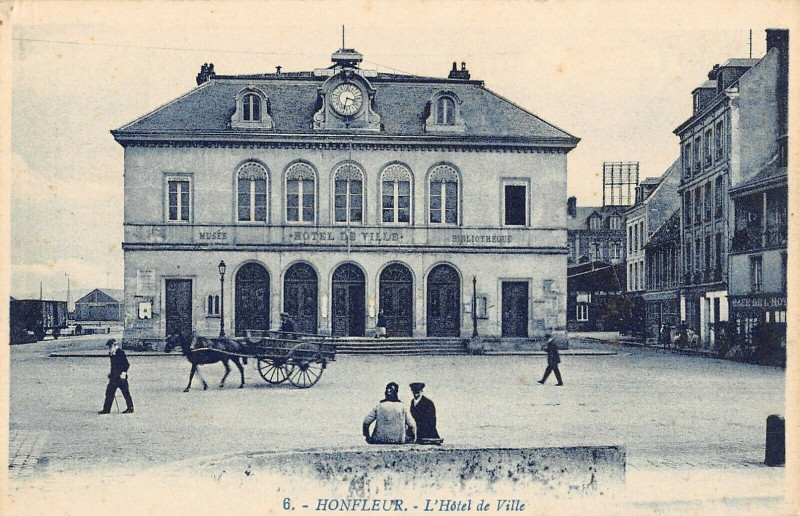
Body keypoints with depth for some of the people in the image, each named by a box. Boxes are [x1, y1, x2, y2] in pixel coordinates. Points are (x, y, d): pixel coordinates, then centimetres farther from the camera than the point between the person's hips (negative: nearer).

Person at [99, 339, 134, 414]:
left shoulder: (120, 353, -13)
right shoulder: (111, 354, 12)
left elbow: (127, 364, -15)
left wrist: (123, 373, -21)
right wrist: (111, 373, 21)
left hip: (121, 377, -8)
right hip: (114, 377, 8)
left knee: (125, 393, -1)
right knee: (109, 392, 5)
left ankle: (130, 408, 8)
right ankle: (106, 409, 10)